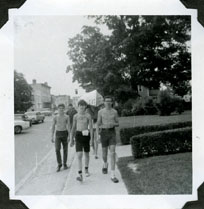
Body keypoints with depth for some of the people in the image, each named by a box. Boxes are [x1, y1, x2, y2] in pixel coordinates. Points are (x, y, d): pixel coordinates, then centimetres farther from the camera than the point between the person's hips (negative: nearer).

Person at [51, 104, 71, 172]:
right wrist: (52, 136, 2)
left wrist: (69, 136, -7)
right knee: (57, 149, -11)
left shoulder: (67, 117, 0)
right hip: (58, 134, 0)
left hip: (65, 133, 0)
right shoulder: (55, 117, 2)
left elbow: (68, 127, 0)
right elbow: (53, 127, 6)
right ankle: (59, 164, 2)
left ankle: (65, 164, 22)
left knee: (65, 149, 7)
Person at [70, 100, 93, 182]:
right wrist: (71, 139, 11)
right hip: (78, 135, 0)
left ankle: (86, 170, 36)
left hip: (86, 135, 0)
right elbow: (73, 128, 12)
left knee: (86, 154, 14)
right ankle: (80, 174, -14)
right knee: (79, 155, -12)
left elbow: (91, 127, -4)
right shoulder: (75, 116, 5)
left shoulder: (88, 116, -1)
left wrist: (91, 138, -13)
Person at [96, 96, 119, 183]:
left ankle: (113, 175, -11)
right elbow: (98, 125, 3)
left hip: (112, 133, 0)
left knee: (113, 153, -13)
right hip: (104, 133, 0)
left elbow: (117, 124, 10)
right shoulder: (100, 112, 1)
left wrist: (113, 124, -14)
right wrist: (97, 136, -6)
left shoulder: (115, 111, 4)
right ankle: (105, 164, 48)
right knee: (104, 152, 12)